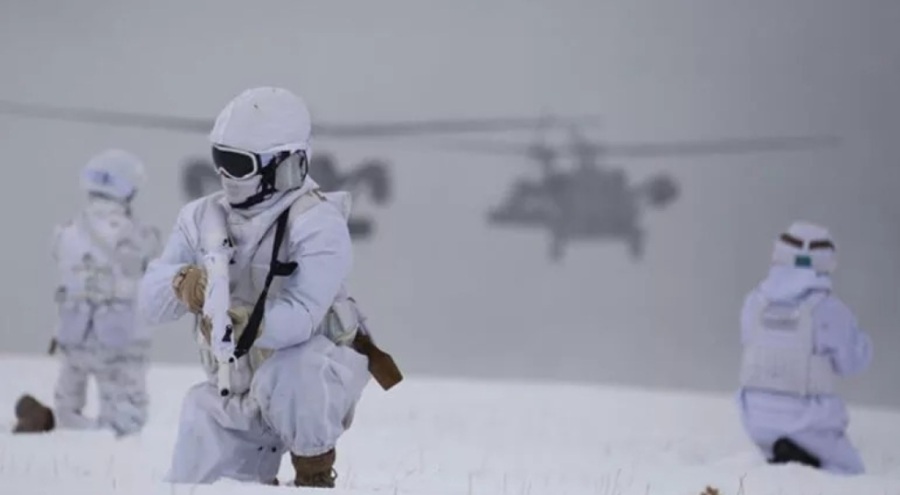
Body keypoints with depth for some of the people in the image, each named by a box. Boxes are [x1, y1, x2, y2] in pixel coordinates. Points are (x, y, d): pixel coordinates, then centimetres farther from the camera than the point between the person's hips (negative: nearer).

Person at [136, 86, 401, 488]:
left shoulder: (318, 225, -21)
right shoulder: (203, 217, -4)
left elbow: (300, 317, -34)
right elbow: (151, 300, -13)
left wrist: (243, 324, -51)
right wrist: (182, 285, -35)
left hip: (314, 372, -6)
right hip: (231, 388, 6)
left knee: (285, 377, -40)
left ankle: (315, 478, -13)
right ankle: (255, 481, 38)